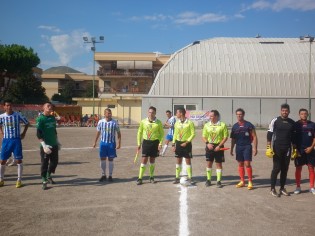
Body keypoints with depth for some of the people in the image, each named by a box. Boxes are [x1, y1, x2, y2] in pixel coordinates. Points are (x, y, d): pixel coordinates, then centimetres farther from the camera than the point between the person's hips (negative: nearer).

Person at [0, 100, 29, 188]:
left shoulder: (18, 115, -6)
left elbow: (27, 123, 7)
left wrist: (23, 133, 2)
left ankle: (19, 180, 11)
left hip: (16, 140, -2)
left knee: (19, 160, 1)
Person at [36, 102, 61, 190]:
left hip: (54, 145, 6)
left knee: (55, 161, 12)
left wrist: (57, 142, 19)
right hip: (46, 146, -6)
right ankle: (44, 181, 12)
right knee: (44, 163, 0)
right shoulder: (40, 119, -10)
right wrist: (44, 145, -22)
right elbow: (38, 133, -15)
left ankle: (49, 176, 33)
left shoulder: (52, 118, 10)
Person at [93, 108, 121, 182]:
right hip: (103, 143, 2)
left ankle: (110, 176, 14)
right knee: (102, 159, 6)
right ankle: (103, 175, 20)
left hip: (111, 143, -2)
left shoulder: (115, 123, -4)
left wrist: (119, 143, -7)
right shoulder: (100, 122, 1)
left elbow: (118, 133, 0)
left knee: (111, 159, 3)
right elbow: (98, 132, 12)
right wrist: (95, 142, 13)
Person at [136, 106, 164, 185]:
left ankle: (152, 177, 22)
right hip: (146, 142, 0)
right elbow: (139, 132, 8)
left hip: (155, 142, 0)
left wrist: (160, 143, -6)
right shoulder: (143, 121, 0)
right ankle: (140, 178, 2)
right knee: (144, 160, -4)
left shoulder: (158, 122, -2)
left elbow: (162, 133, 4)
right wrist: (139, 144, 5)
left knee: (152, 160, 9)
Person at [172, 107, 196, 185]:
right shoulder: (177, 123, 6)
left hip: (186, 144, -5)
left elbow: (193, 134, -9)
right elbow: (175, 134, 11)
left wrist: (187, 142, -16)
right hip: (178, 143, 5)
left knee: (188, 161, 0)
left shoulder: (189, 123, -9)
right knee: (178, 161, 9)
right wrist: (173, 144, 5)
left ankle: (189, 178, 8)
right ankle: (177, 178, 16)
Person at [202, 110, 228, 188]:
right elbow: (204, 136, 7)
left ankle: (219, 181, 12)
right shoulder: (206, 125, 4)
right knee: (209, 163, 6)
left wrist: (219, 145, -13)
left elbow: (225, 137, -4)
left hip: (218, 147, -2)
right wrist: (207, 143, -11)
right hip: (209, 146, 3)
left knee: (219, 164, 3)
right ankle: (208, 180, 19)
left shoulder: (222, 125, -5)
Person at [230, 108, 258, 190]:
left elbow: (254, 137, -4)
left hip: (247, 146, -5)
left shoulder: (249, 125, -5)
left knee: (247, 164, -9)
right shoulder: (234, 126, 8)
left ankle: (250, 182, 1)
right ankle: (242, 181, 19)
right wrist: (231, 149, 13)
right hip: (238, 147, 5)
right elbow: (233, 139, 15)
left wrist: (255, 148, -11)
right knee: (240, 164, 10)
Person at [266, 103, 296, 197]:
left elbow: (293, 137, 16)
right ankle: (272, 189, 5)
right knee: (276, 168, -4)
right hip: (277, 148, -4)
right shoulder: (275, 121, -4)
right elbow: (269, 135, -6)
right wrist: (269, 147, -12)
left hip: (287, 149, 4)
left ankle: (282, 188, 19)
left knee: (285, 169, 8)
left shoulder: (292, 123, 9)